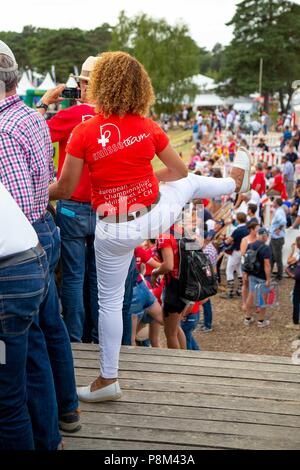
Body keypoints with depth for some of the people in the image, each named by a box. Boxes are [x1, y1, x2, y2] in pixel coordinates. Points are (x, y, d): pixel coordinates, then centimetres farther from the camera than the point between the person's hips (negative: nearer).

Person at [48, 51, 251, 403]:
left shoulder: (83, 132, -16)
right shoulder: (148, 127, -8)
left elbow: (63, 189, -10)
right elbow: (179, 171, 4)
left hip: (114, 231, -1)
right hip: (155, 213, 2)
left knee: (109, 300, 14)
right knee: (190, 182, 31)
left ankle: (108, 379, 24)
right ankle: (236, 181, 62)